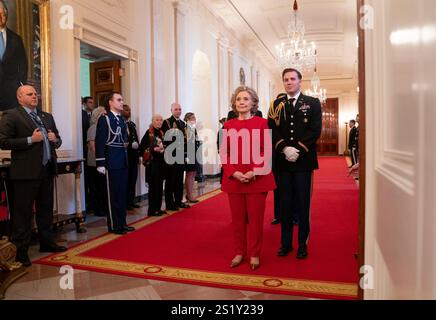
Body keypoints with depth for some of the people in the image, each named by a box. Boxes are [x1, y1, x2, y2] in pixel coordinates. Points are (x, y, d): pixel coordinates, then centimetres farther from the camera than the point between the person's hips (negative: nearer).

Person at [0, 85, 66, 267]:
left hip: (47, 170, 7)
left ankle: (46, 242, 29)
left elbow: (57, 140, 23)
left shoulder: (47, 117, 17)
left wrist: (55, 140, 0)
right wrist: (30, 140, -18)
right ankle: (20, 250, 13)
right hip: (26, 171, -6)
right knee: (23, 212, 2)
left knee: (46, 209, 16)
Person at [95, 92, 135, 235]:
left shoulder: (122, 120, 15)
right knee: (113, 194, -1)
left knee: (122, 193, 12)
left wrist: (126, 143, 7)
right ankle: (114, 225, 9)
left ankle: (122, 223, 21)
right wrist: (100, 163, -17)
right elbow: (99, 142, -13)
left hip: (123, 162, 8)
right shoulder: (104, 119, -7)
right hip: (111, 162, -7)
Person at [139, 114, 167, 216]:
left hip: (161, 163, 7)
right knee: (153, 186, -4)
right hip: (152, 163, -7)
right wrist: (153, 150, -19)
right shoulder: (149, 133, -7)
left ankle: (158, 208, 21)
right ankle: (152, 210, 5)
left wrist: (163, 149, 2)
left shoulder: (161, 133, 13)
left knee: (160, 186, 11)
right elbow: (142, 148, -11)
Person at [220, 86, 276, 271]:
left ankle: (254, 255, 21)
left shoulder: (262, 123, 1)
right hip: (234, 179, 2)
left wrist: (254, 172, -15)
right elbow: (224, 153, 4)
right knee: (237, 218, 10)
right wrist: (234, 173, -10)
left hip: (257, 179, -2)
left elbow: (267, 151, -3)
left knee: (255, 218, 6)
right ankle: (239, 253, 25)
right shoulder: (228, 126, 8)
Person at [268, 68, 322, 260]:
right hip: (282, 160, 2)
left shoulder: (313, 103, 6)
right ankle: (286, 242, 19)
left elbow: (315, 130, -4)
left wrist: (298, 150, -14)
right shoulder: (276, 104, 10)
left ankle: (303, 243, 17)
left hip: (304, 160, -1)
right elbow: (272, 129, 1)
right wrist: (285, 148, -14)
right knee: (285, 203, 8)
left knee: (303, 203, 5)